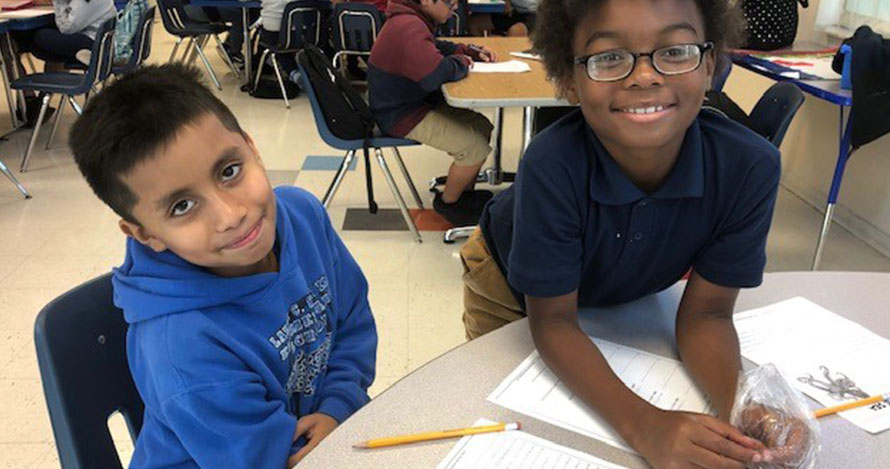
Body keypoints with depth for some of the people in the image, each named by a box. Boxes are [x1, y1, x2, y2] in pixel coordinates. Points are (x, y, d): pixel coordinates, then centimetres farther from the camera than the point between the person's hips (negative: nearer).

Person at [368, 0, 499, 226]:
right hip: (401, 115, -10)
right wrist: (462, 62, -15)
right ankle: (448, 202, 7)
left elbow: (438, 47, 26)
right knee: (475, 146, -15)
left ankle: (465, 191, 21)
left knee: (483, 127, 7)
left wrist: (473, 52, 9)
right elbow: (435, 75, -37)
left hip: (417, 102, 10)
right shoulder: (408, 28, -26)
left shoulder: (412, 21, 8)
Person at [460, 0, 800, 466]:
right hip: (513, 287, -2)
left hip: (626, 298, 3)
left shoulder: (749, 165, -33)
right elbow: (553, 320, -30)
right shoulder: (551, 166, -42)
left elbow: (705, 311, -21)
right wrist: (642, 423, -44)